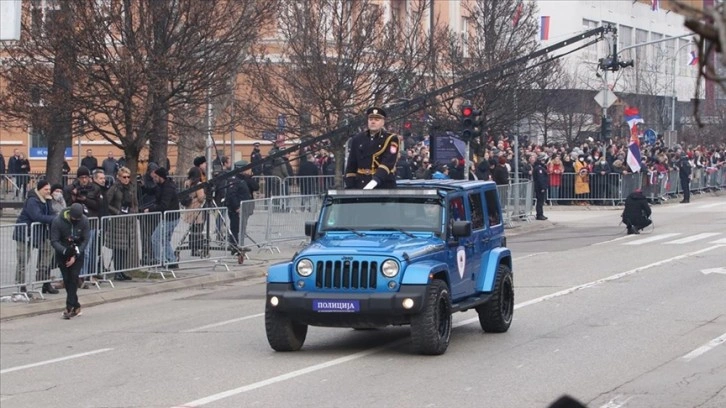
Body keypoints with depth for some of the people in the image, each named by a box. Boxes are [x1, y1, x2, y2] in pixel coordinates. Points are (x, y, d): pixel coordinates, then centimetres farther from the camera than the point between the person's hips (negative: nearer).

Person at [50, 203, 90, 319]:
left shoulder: (84, 221, -15)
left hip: (77, 253, 0)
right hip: (62, 254, 0)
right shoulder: (58, 221, -20)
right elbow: (54, 241, -16)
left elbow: (85, 240, -10)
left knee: (73, 278, -14)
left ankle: (69, 307, -15)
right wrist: (65, 251, -33)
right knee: (67, 280, 1)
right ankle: (76, 306, 13)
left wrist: (75, 256, -18)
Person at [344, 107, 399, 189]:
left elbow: (388, 162, -18)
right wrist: (349, 188, 2)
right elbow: (351, 166, 11)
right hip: (361, 187, 3)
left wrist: (375, 180, -32)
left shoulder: (390, 139, -3)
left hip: (384, 187, -3)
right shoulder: (357, 139, 9)